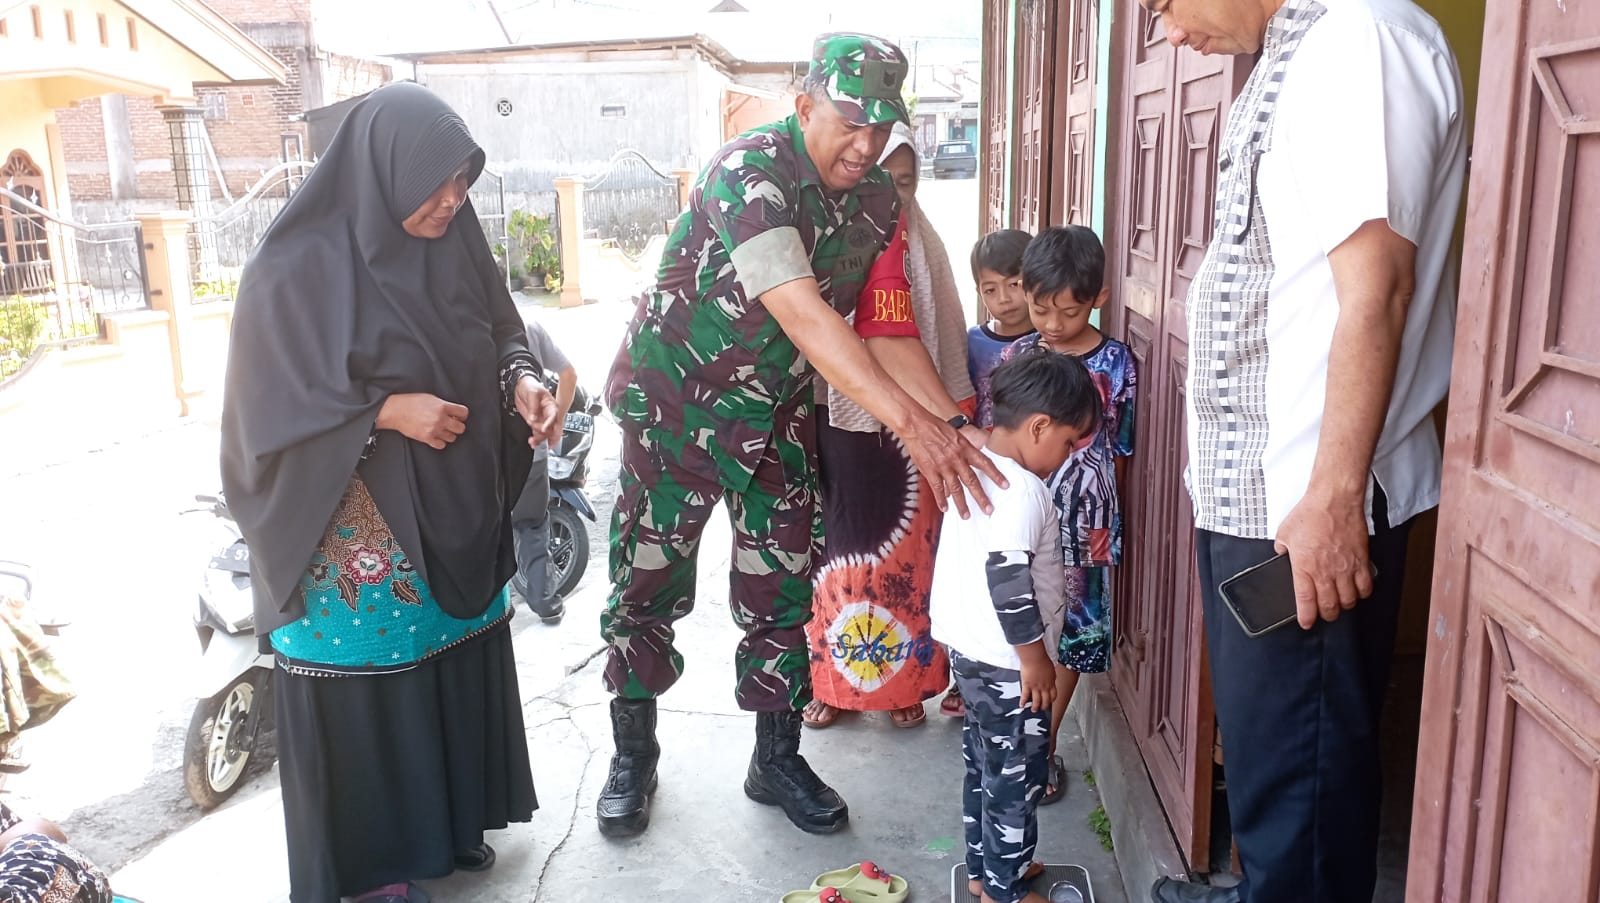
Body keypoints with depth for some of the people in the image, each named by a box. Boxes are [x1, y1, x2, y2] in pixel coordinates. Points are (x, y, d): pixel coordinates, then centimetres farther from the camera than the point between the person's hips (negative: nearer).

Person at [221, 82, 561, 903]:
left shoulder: (453, 242, -1)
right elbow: (271, 406, -14)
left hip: (454, 512, 6)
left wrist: (521, 381, -11)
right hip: (354, 528, -6)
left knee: (455, 664, 17)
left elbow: (500, 333, 10)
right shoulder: (298, 267, -17)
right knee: (366, 678, 6)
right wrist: (388, 412, -23)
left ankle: (448, 820, 39)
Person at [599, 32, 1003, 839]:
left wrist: (953, 418, -8)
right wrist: (910, 420, -44)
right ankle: (633, 755, 25)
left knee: (783, 590, 7)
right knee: (647, 583, 5)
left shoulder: (877, 202, -3)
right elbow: (803, 314, -37)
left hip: (775, 415, 5)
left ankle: (777, 760, 25)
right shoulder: (747, 173, -26)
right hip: (674, 402, -5)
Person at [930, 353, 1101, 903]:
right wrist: (1034, 655, -17)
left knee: (985, 767, 21)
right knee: (1015, 778, 6)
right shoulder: (1022, 489, -23)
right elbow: (1008, 580, -27)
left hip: (971, 650, 10)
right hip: (1007, 662, -10)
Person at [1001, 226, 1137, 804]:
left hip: (1083, 521, -1)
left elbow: (1119, 453, 1)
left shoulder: (1116, 364, -7)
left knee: (1068, 636, 7)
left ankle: (1044, 747, 23)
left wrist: (1106, 523, 4)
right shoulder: (1016, 357, -1)